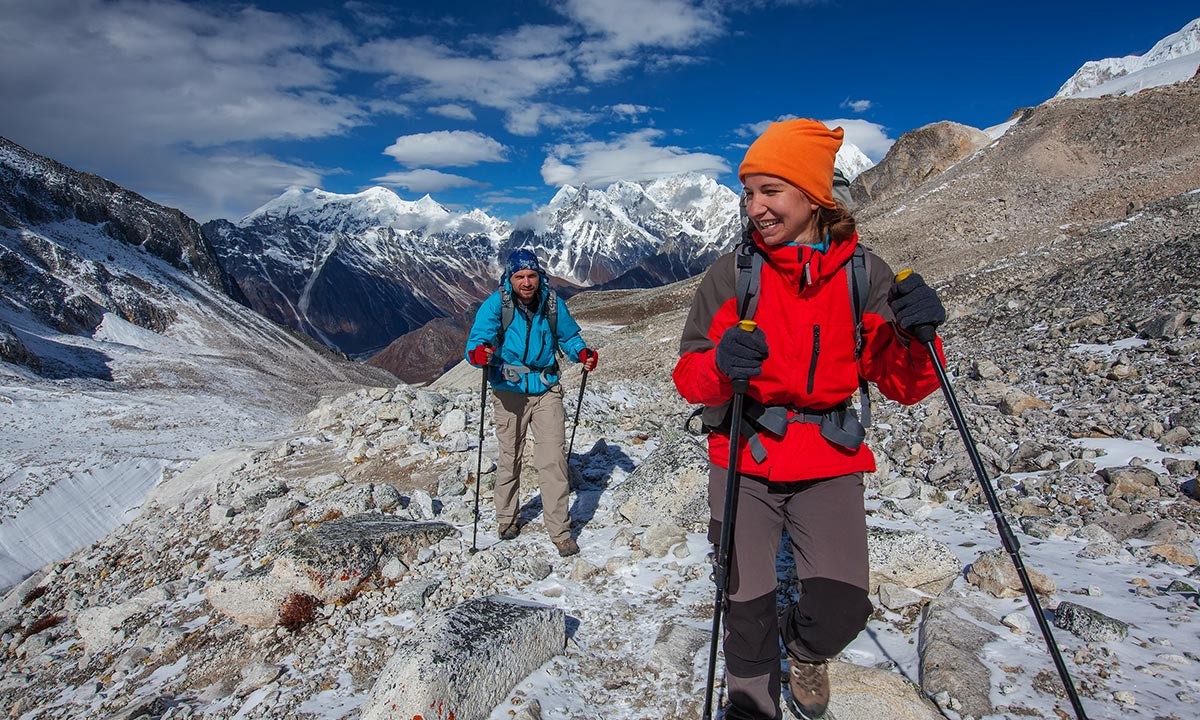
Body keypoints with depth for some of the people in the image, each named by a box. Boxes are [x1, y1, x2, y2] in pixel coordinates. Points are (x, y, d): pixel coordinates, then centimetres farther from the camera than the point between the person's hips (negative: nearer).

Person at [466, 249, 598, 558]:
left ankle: (560, 531, 3)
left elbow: (568, 336, 11)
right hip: (509, 392, -1)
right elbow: (478, 338, -18)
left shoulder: (552, 303, -2)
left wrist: (583, 353, -9)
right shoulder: (495, 304, -9)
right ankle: (506, 518, 35)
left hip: (546, 389, 1)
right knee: (510, 458, 13)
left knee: (553, 460, -6)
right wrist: (479, 353, -41)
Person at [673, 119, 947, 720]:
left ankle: (803, 650, 28)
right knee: (748, 610, 2)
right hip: (744, 456, 0)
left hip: (828, 459, 1)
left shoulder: (863, 274, -3)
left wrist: (916, 336, -21)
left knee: (841, 609, -10)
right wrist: (719, 365, -26)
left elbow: (903, 387, 0)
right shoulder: (730, 274, -6)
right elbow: (688, 374, -4)